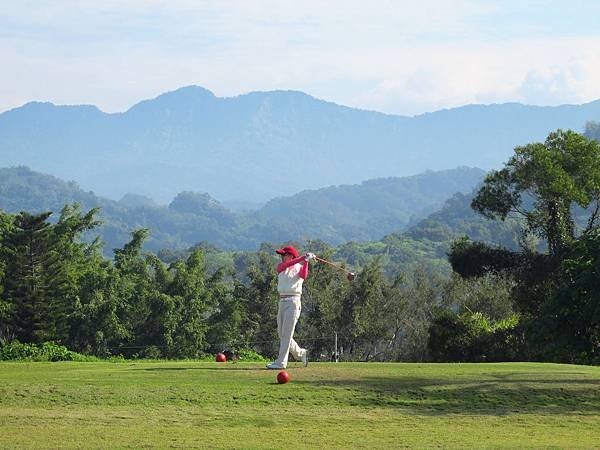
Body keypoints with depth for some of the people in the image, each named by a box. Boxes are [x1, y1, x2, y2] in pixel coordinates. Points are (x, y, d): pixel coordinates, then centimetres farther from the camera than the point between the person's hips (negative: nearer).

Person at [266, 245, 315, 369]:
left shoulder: (299, 268, 2)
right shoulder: (280, 267, 11)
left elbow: (303, 276, -19)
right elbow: (286, 265, -11)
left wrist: (306, 261, -30)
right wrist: (303, 257, -21)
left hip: (293, 301, -6)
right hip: (282, 302, 6)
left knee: (286, 333, -10)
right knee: (281, 333, 11)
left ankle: (281, 362, -11)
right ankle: (300, 353, 28)